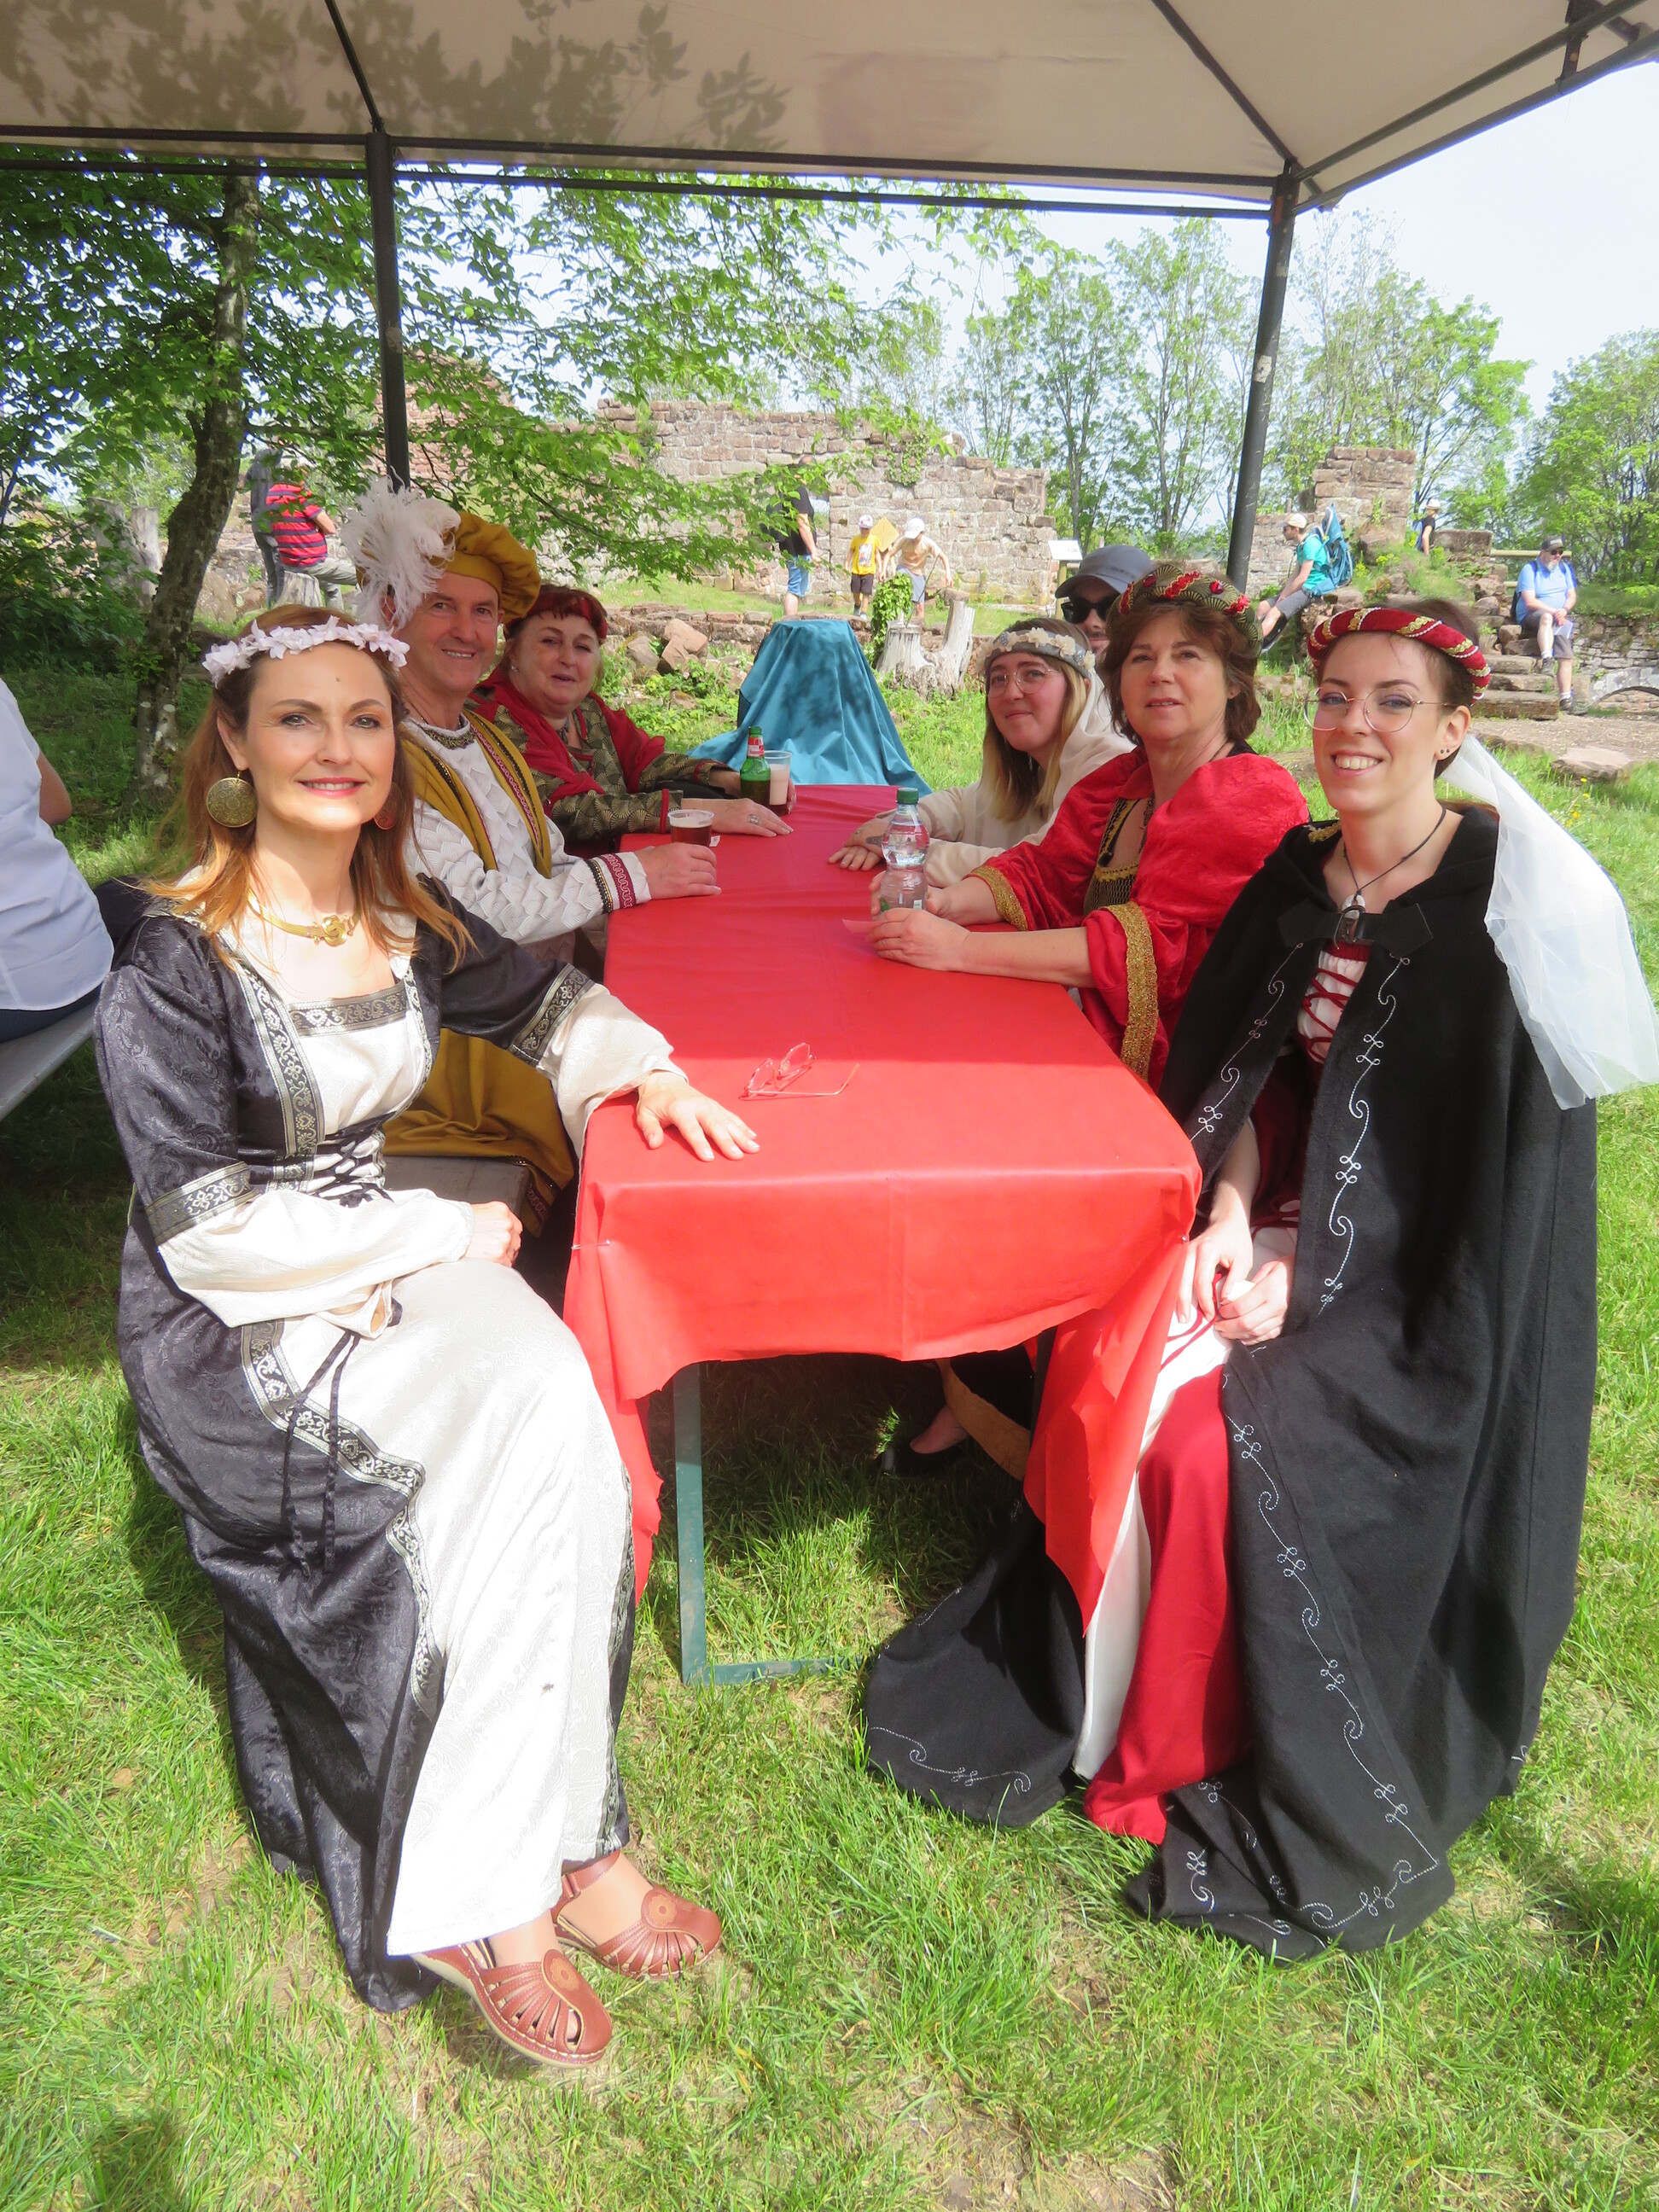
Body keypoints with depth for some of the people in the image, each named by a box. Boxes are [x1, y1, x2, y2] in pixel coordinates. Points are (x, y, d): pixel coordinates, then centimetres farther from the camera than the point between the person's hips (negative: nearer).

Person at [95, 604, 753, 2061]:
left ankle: (526, 1865, -9)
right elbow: (210, 1227, -17)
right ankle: (472, 1901, -10)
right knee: (523, 1447, -25)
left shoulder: (404, 922, 3)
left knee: (549, 1397, -22)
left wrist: (642, 1068, -1)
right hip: (237, 1325, -5)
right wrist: (448, 1232, -14)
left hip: (387, 1257, 6)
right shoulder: (176, 965, -14)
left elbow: (541, 1000, 19)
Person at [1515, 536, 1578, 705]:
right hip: (1531, 617, -4)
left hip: (1560, 617, 4)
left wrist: (1565, 610, -9)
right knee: (1546, 617, -40)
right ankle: (1547, 661, -55)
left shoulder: (1564, 568, 19)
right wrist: (1554, 611, -19)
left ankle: (1566, 696, -35)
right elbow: (1530, 602, -9)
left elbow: (1572, 596, 14)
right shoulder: (1529, 569, 1)